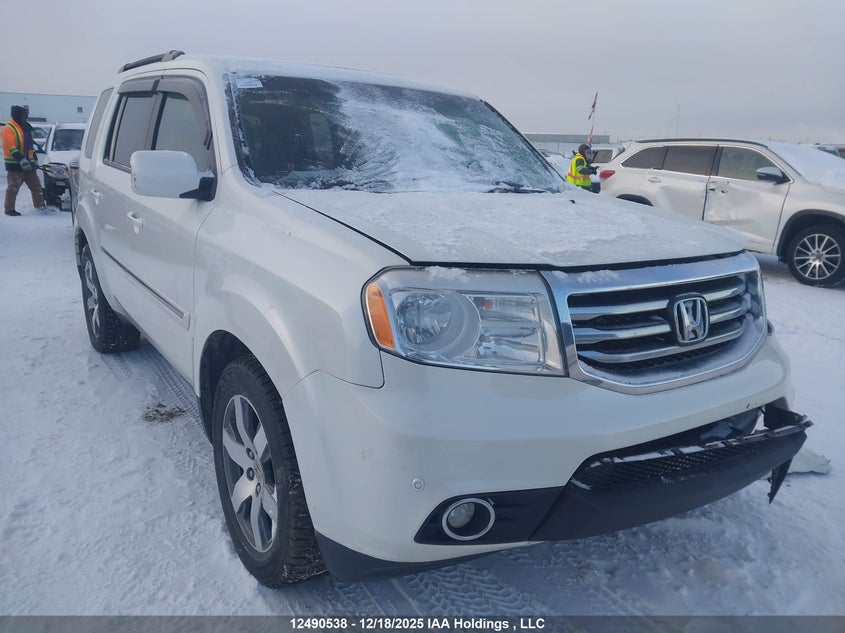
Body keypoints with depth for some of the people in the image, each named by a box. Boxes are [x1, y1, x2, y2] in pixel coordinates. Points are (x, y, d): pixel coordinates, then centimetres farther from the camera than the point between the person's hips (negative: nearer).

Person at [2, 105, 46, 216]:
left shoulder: (26, 128, 15)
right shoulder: (8, 129, -11)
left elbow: (30, 145, 22)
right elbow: (11, 148, -19)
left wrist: (35, 159, 18)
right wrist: (21, 160, -27)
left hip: (28, 163, 8)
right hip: (15, 164, -8)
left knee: (36, 185, 9)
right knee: (13, 188, -3)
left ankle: (40, 204, 16)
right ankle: (9, 209, 4)